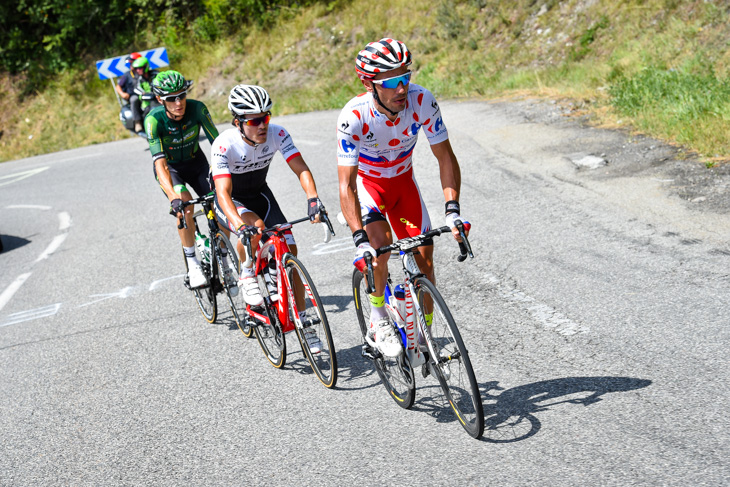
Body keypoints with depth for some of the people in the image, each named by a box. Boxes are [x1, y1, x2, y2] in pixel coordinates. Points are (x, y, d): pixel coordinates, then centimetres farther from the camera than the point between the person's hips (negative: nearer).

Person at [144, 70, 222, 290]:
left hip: (195, 161, 2)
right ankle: (193, 264, -18)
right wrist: (174, 197, -53)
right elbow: (160, 162, -40)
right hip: (169, 167, -2)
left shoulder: (197, 108, -26)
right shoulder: (154, 119, -32)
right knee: (184, 202, -33)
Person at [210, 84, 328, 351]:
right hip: (231, 201, -4)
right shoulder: (224, 145, -32)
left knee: (289, 251, -9)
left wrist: (313, 198, -46)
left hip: (259, 194, 4)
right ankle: (246, 276, -6)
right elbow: (223, 192, -40)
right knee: (256, 227, -37)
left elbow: (301, 169, -26)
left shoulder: (277, 134, -22)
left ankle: (303, 323, 1)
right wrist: (241, 225, -57)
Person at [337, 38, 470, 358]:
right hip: (365, 182, -3)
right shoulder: (353, 116, -35)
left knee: (424, 259, -6)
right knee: (380, 240, -30)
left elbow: (445, 157, -19)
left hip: (403, 180, 3)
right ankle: (378, 320, -9)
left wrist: (452, 210, -31)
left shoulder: (422, 101, -28)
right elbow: (346, 185, -35)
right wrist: (359, 240, -45)